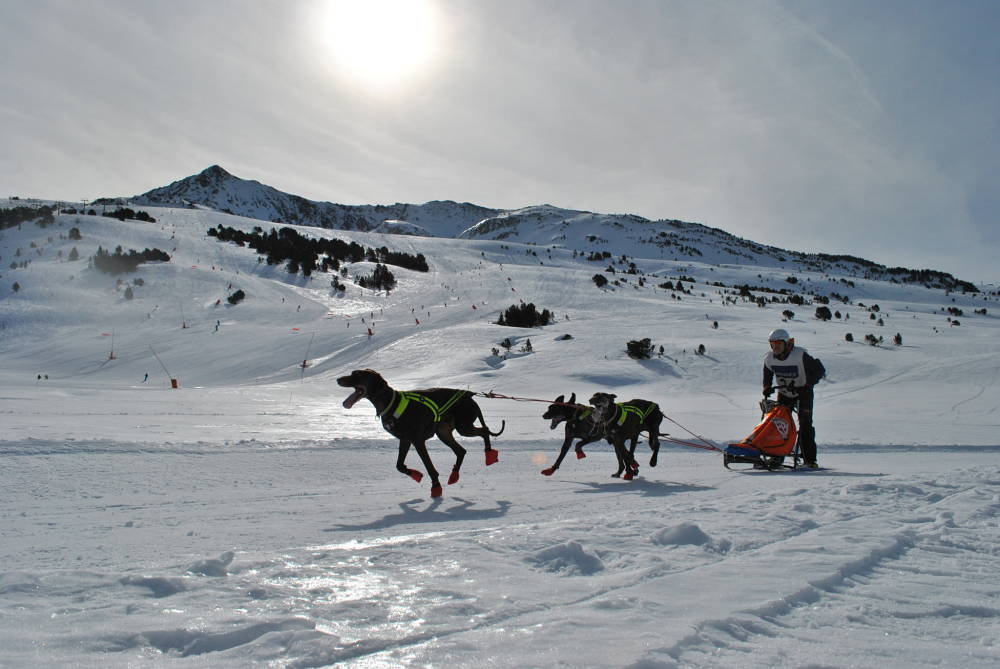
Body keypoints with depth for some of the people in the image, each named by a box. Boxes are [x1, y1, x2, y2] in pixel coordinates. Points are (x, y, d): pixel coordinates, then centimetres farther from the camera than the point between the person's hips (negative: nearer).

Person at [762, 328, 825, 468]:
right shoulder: (769, 358, -9)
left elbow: (819, 370, -18)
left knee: (805, 424, -12)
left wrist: (807, 385, -28)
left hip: (803, 393, -4)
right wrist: (767, 387, -5)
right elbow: (767, 375, 12)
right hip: (784, 394, 4)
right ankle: (778, 455, 6)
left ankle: (810, 459, -9)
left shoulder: (800, 355, -24)